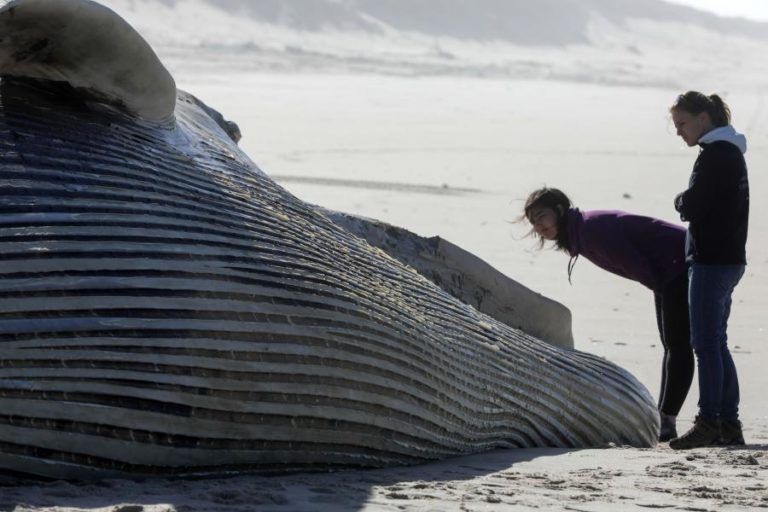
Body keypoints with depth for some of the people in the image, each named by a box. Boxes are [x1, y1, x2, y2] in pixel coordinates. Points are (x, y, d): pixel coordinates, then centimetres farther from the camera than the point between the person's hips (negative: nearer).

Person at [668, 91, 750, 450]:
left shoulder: (714, 155, -15)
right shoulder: (731, 152, 17)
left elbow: (691, 206, -18)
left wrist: (680, 200, 2)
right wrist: (689, 203, 5)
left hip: (711, 261, -10)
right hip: (729, 257, 10)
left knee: (706, 343, -8)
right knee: (716, 343, 12)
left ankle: (708, 422, -8)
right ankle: (729, 424, 14)